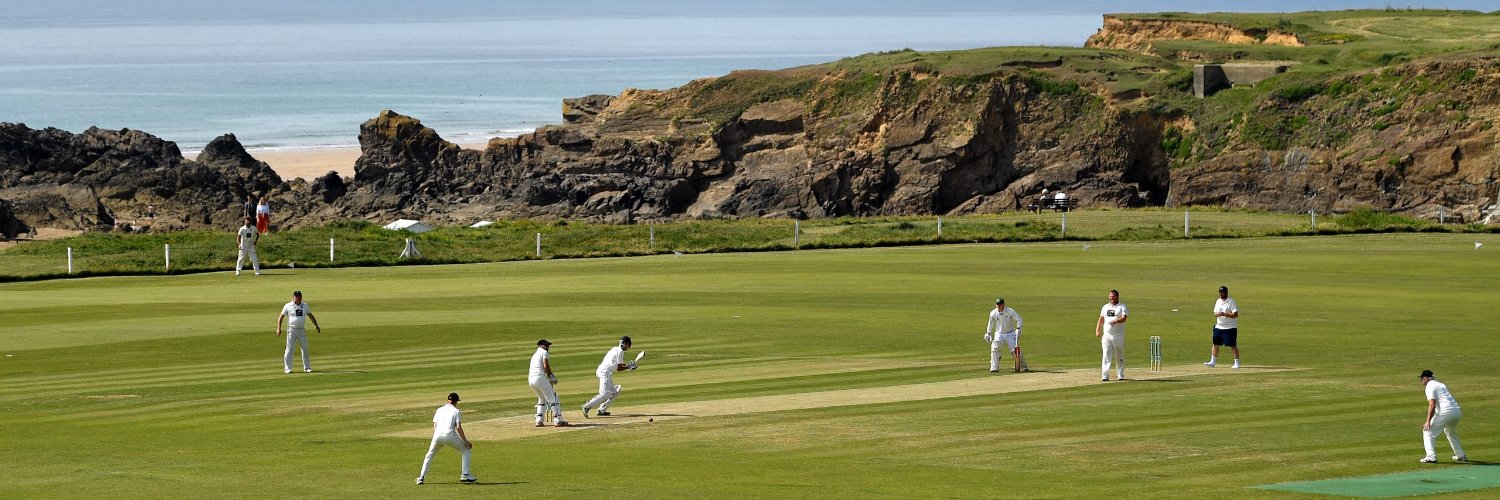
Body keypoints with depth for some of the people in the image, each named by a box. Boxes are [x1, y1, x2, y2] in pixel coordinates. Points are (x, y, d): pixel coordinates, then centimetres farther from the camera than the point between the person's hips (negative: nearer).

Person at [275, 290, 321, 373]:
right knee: (289, 349, -5)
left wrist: (316, 326, 15)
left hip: (302, 330, 4)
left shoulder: (305, 305, 8)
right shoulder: (288, 306, -3)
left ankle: (307, 367, 15)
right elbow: (280, 317, -1)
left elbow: (310, 316, 18)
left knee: (305, 349, 6)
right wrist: (278, 328, -12)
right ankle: (287, 368, -2)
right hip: (292, 330, -4)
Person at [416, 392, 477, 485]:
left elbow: (434, 426, 18)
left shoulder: (439, 410, 22)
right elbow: (458, 428, -1)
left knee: (430, 454, 24)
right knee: (466, 450, 17)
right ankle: (465, 475, 10)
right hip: (450, 435, -3)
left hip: (438, 435, 3)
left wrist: (435, 440, 27)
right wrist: (466, 441, 2)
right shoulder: (456, 411, 9)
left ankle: (422, 477, 12)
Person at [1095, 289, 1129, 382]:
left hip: (1118, 335, -3)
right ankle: (1105, 376, -10)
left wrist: (1116, 321, -34)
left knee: (1119, 356, 5)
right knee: (1106, 355, -5)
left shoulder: (1122, 307, 0)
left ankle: (1120, 375, 15)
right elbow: (1101, 319, 17)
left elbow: (1124, 318, -15)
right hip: (1106, 335, 3)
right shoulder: (1105, 307, 15)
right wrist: (1097, 330, 6)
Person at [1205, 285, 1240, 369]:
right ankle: (1213, 362, 12)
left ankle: (1237, 363, 2)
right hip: (1218, 327, 7)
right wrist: (1216, 314, -7)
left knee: (1233, 345, -4)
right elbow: (1215, 312, 17)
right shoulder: (1218, 301, 12)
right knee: (1215, 344, 6)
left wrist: (1224, 314, -26)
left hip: (1230, 328, -7)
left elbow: (1235, 314, -18)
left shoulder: (1231, 302, -10)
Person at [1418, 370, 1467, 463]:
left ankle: (1431, 456, -13)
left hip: (1445, 412, -8)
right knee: (1451, 433, 32)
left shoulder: (1429, 386, 0)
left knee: (1428, 431, -1)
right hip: (1457, 411, 8)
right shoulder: (1441, 385, 26)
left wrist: (1428, 421, -16)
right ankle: (1461, 456, 34)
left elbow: (1432, 404, -12)